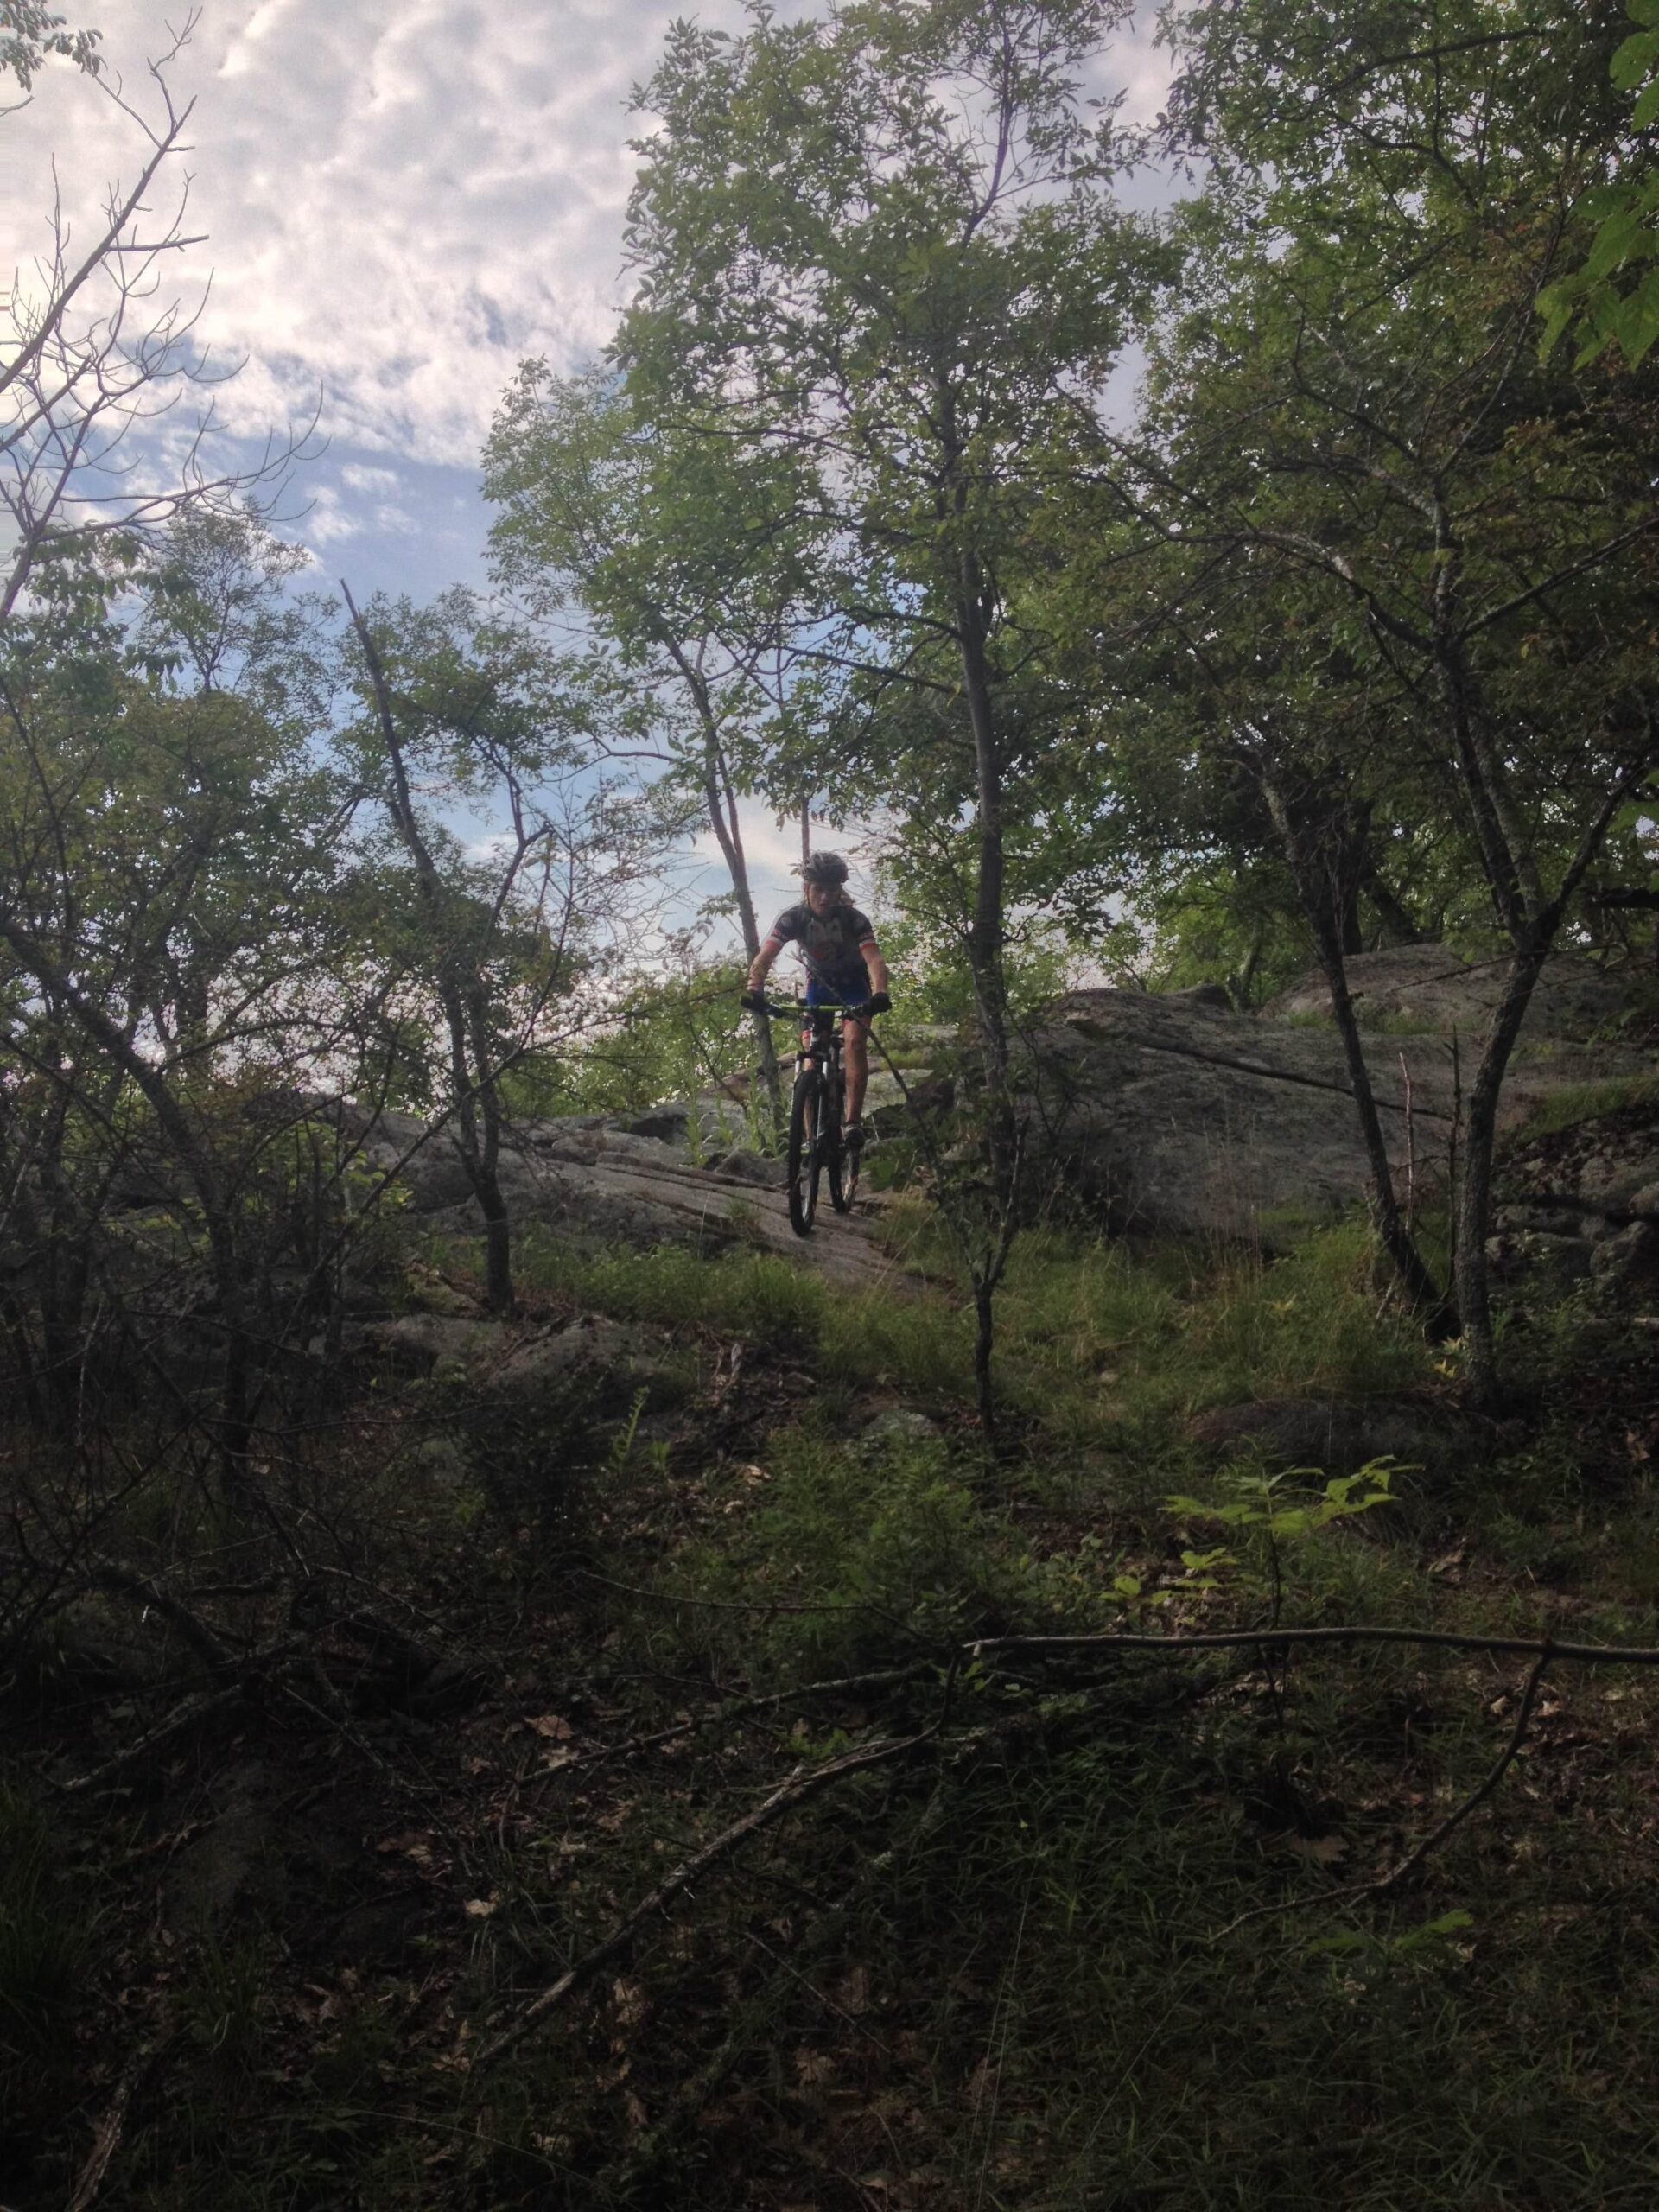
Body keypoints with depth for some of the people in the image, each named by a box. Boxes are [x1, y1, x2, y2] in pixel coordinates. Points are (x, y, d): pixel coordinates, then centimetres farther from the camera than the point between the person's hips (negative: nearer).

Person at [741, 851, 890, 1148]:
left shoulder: (853, 919, -26)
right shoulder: (793, 918, -22)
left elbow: (874, 960, -38)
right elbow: (764, 957, -32)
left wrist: (879, 994, -57)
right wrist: (753, 990, -52)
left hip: (854, 984, -2)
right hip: (818, 984, 2)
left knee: (854, 1042, -26)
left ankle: (853, 1122, -25)